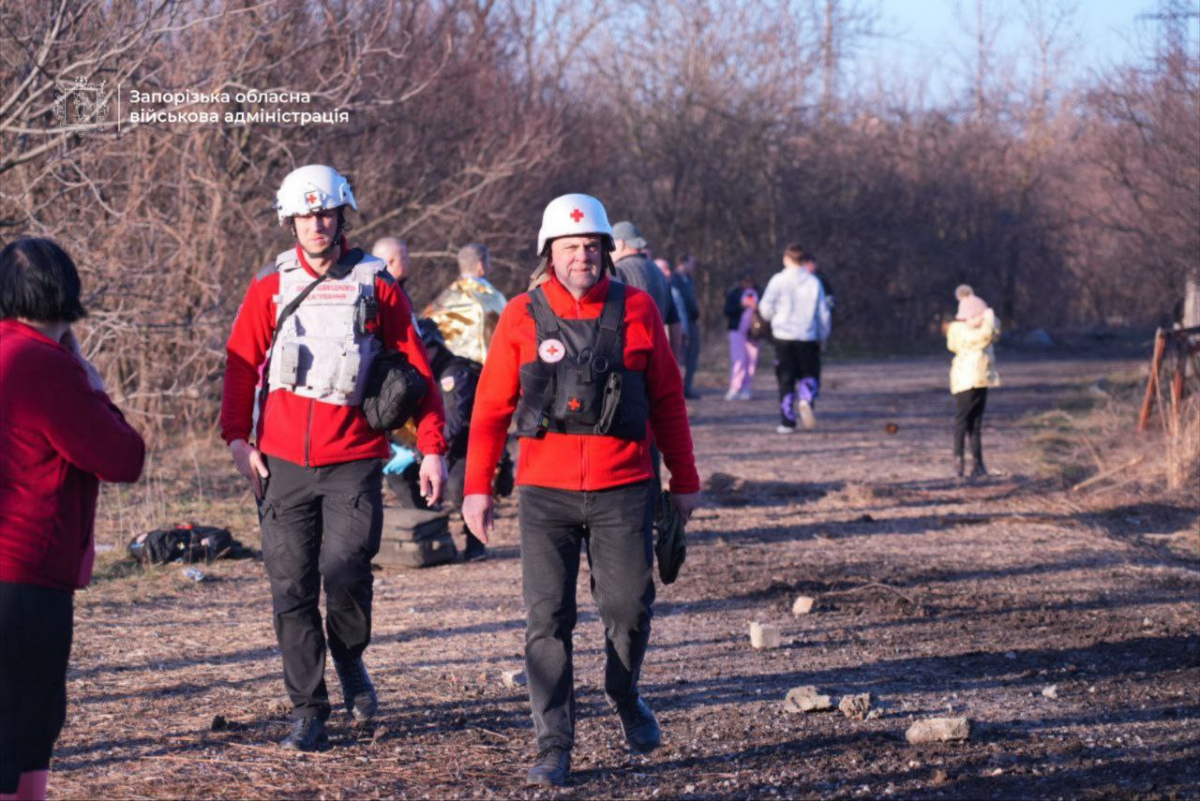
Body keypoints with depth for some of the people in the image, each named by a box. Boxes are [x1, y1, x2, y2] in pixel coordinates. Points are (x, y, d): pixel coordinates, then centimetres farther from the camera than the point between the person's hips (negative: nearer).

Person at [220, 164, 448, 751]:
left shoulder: (376, 286, 5)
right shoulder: (270, 288, 8)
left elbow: (417, 369, 7)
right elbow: (241, 365, 7)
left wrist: (433, 447, 3)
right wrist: (237, 437, -5)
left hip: (354, 461, -2)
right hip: (283, 461, 2)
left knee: (344, 568, -16)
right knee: (291, 587, 1)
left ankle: (350, 657, 15)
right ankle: (307, 711, 10)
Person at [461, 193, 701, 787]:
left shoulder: (636, 310, 3)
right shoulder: (523, 317, 2)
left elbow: (667, 400, 10)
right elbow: (491, 406, 5)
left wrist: (684, 480, 12)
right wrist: (477, 486, 0)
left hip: (623, 490, 0)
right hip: (545, 493, 0)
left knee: (629, 609, 0)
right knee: (548, 621, -3)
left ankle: (625, 697, 32)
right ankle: (553, 748, 3)